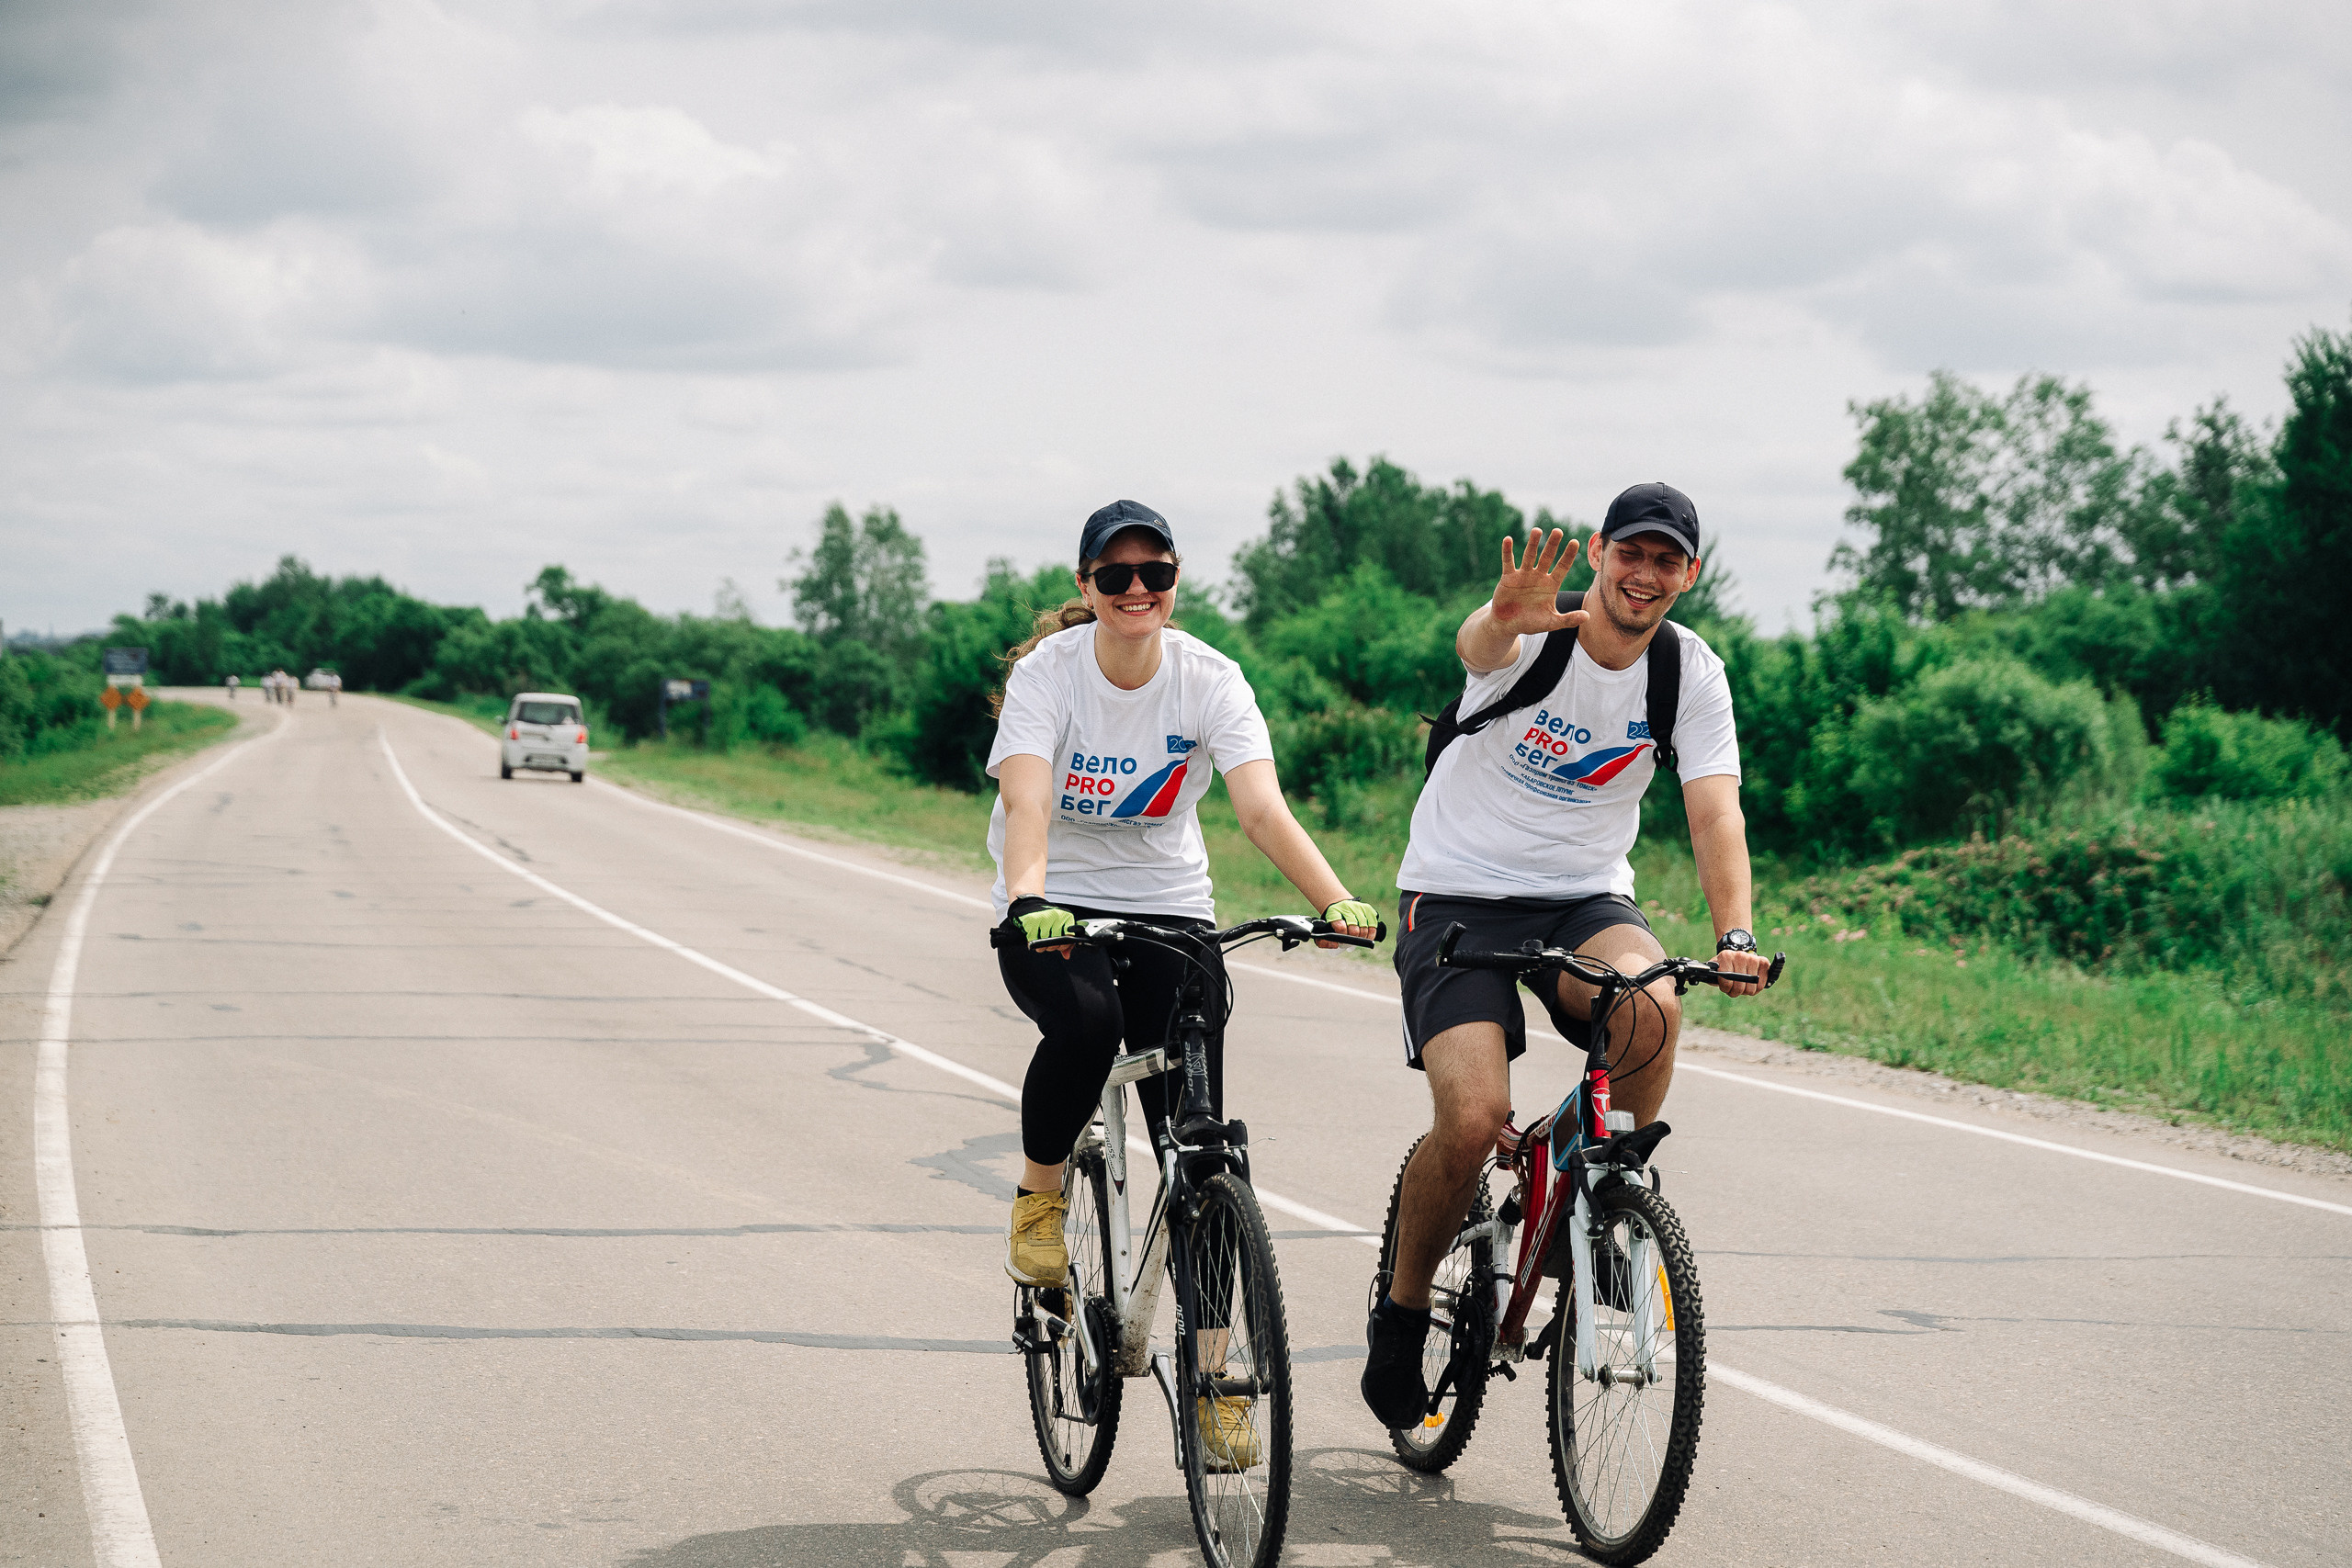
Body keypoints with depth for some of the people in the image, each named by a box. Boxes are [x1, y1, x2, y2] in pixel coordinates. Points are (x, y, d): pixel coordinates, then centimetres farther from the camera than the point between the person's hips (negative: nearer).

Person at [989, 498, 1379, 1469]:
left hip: (1169, 913, 2)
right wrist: (1028, 901, -50)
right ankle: (1038, 1200, -8)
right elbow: (1026, 803, -30)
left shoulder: (1209, 680, -10)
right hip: (1054, 912, -2)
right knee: (1084, 1020, -36)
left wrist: (1337, 901, -40)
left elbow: (1264, 809, -23)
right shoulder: (1047, 672, -15)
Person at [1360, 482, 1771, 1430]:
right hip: (1458, 896, -3)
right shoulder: (1535, 634, -15)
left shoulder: (1692, 673, -5)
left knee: (1650, 1008, -32)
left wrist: (1735, 935, -31)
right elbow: (1477, 647, -40)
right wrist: (1503, 619, -66)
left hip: (1584, 898, 3)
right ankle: (1403, 1310, 5)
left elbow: (1714, 810, -14)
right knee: (1474, 1119, -21)